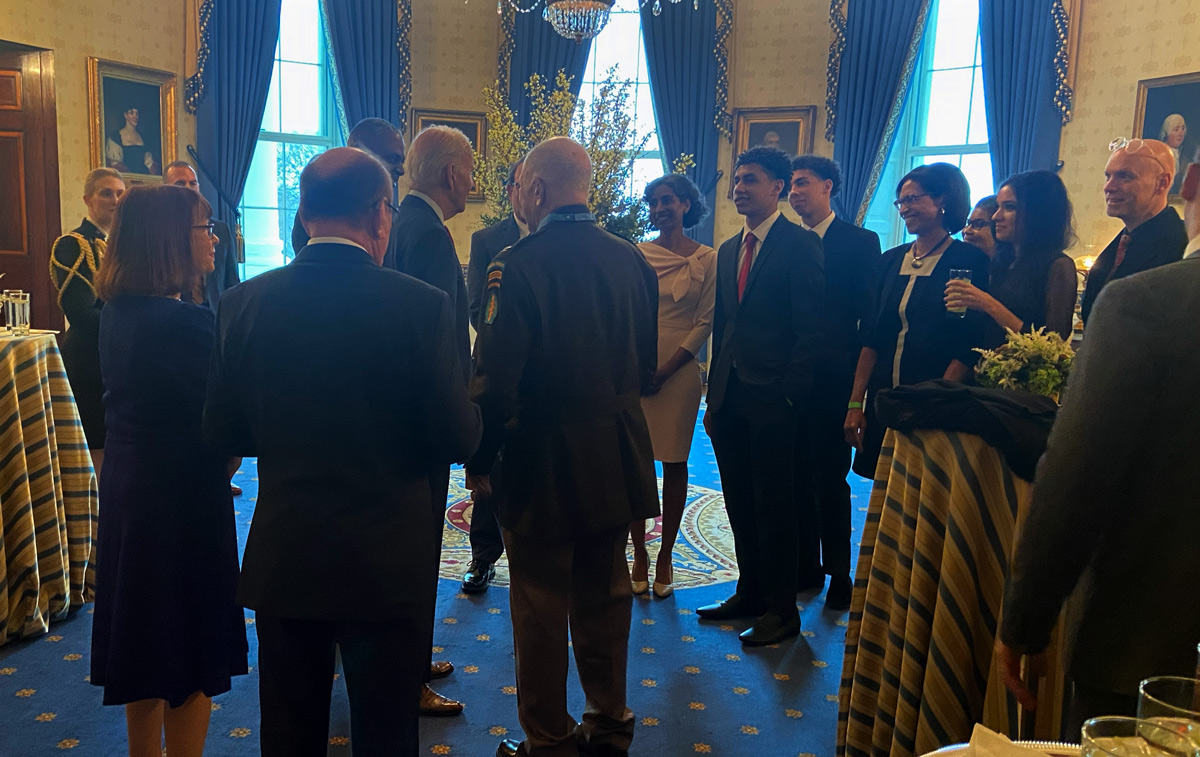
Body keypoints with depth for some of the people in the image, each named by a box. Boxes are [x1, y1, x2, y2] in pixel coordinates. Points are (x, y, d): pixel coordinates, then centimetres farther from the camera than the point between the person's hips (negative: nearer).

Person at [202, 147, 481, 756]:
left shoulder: (243, 302, -6)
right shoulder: (422, 306, -16)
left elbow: (223, 434, 1)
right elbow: (459, 439, -12)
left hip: (281, 561, 3)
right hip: (387, 562, -3)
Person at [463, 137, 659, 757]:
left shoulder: (518, 264, -17)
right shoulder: (630, 259, 0)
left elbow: (494, 379, -17)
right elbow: (646, 362, 9)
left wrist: (478, 460, -6)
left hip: (544, 462, -6)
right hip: (617, 462, 6)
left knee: (541, 606, 9)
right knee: (605, 596, 19)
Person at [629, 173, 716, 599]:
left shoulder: (707, 259, 2)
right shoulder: (637, 255, 7)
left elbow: (705, 322, -2)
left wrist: (666, 369, -10)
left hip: (679, 371, -1)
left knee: (674, 463, 5)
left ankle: (665, 556, 18)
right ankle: (639, 554, 16)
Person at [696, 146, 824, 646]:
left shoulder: (800, 244, -6)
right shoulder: (729, 250, 16)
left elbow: (809, 329, -10)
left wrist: (790, 395, -15)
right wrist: (713, 398, 13)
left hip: (773, 398, -7)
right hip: (729, 398, 7)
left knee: (773, 505, 1)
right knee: (740, 504, 13)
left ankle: (782, 610, 14)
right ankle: (751, 593, 27)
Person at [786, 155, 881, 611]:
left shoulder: (861, 242, 0)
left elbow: (869, 314, -3)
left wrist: (860, 380, -9)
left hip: (832, 380, -4)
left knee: (830, 479, 3)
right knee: (797, 478, 9)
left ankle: (838, 574, 17)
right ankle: (805, 569, 22)